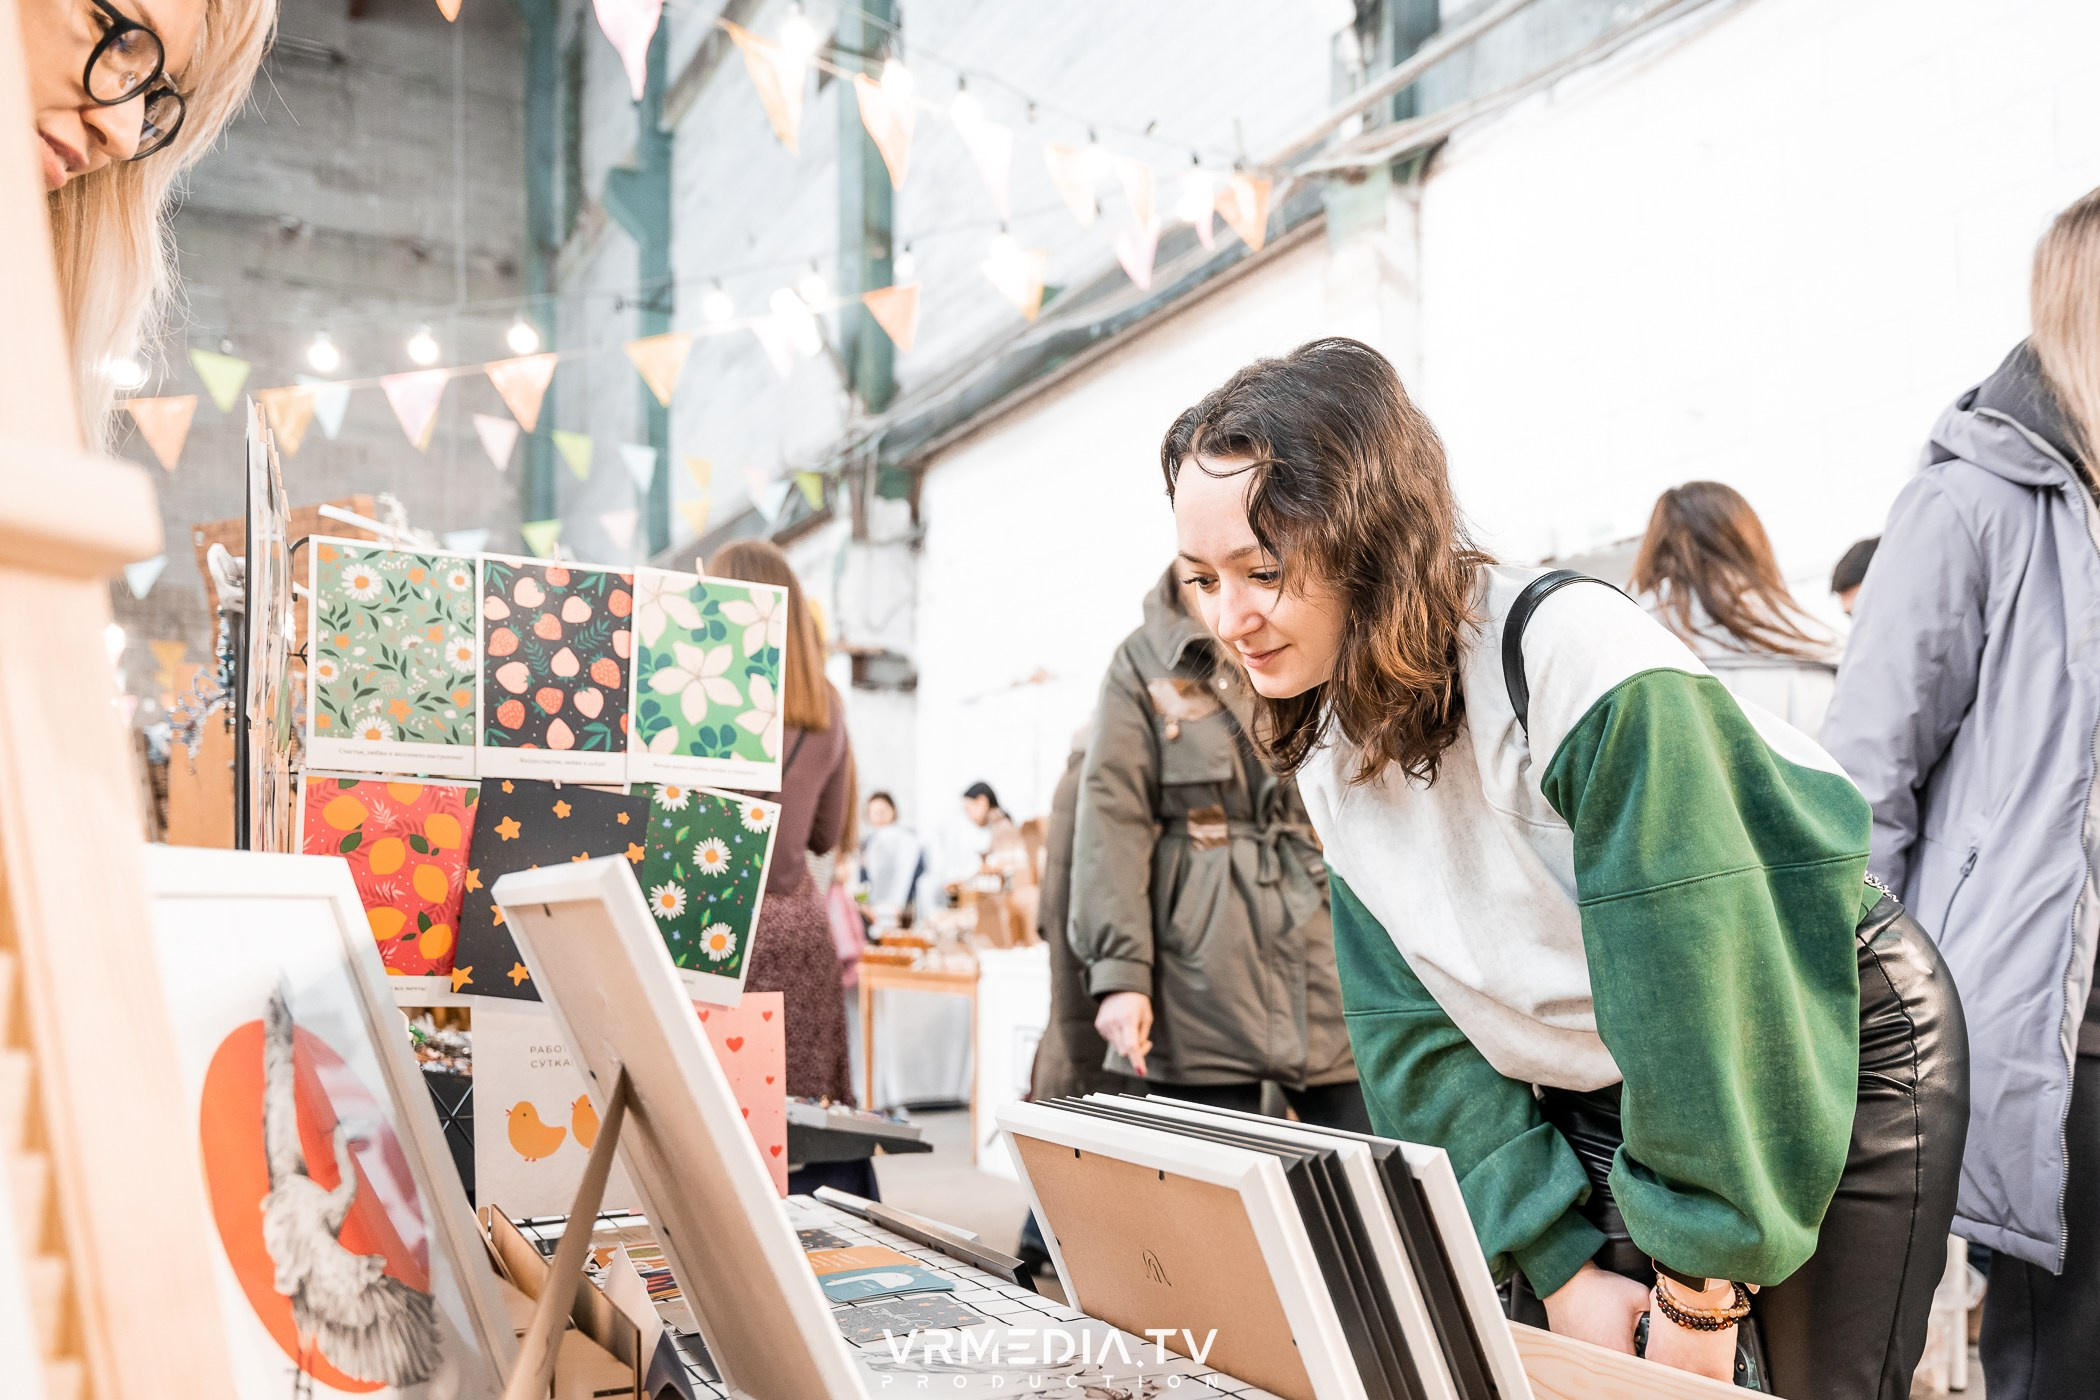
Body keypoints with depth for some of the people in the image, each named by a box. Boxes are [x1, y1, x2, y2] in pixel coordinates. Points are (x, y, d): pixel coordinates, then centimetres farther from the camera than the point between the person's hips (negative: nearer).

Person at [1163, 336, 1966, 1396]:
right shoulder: (1328, 742, -5)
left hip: (1829, 1062, -5)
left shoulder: (1577, 659, -28)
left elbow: (1704, 979, -28)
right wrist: (1559, 1265, -10)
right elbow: (1419, 1033, -4)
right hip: (1597, 1102, 6)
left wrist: (1702, 1286, -21)